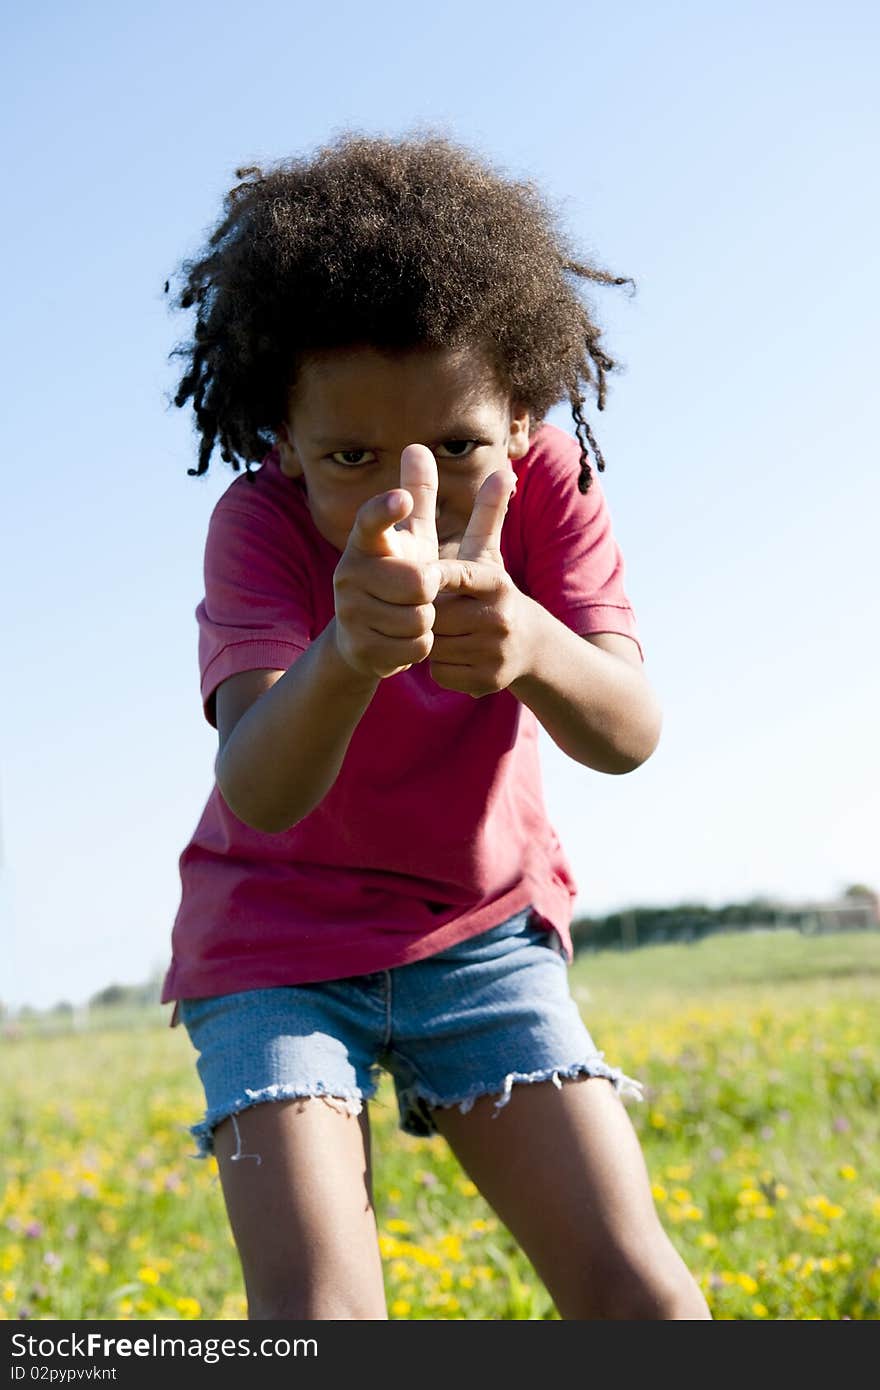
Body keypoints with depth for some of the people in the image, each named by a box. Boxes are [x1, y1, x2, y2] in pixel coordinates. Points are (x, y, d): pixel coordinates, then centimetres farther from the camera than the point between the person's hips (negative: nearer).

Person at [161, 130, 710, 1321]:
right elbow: (259, 796, -37)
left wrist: (530, 642, -51)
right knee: (316, 1318, -20)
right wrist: (347, 652, -59)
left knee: (643, 1301, -11)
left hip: (482, 930, 2)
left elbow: (628, 735, -28)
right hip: (280, 942, -2)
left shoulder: (548, 485, -16)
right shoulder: (260, 522, -23)